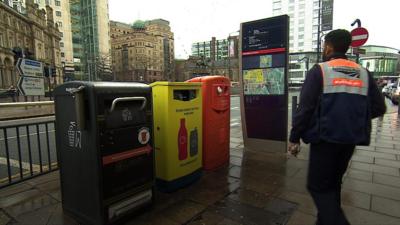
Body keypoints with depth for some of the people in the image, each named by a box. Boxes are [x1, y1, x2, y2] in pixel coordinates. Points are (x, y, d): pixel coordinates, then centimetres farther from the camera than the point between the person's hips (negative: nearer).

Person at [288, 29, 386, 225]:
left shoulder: (319, 71, -8)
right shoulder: (363, 73, 7)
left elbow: (305, 108, -14)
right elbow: (379, 108, 8)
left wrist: (294, 138, -8)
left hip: (325, 138, -6)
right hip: (351, 139, 6)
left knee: (318, 186, 5)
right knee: (333, 183, 21)